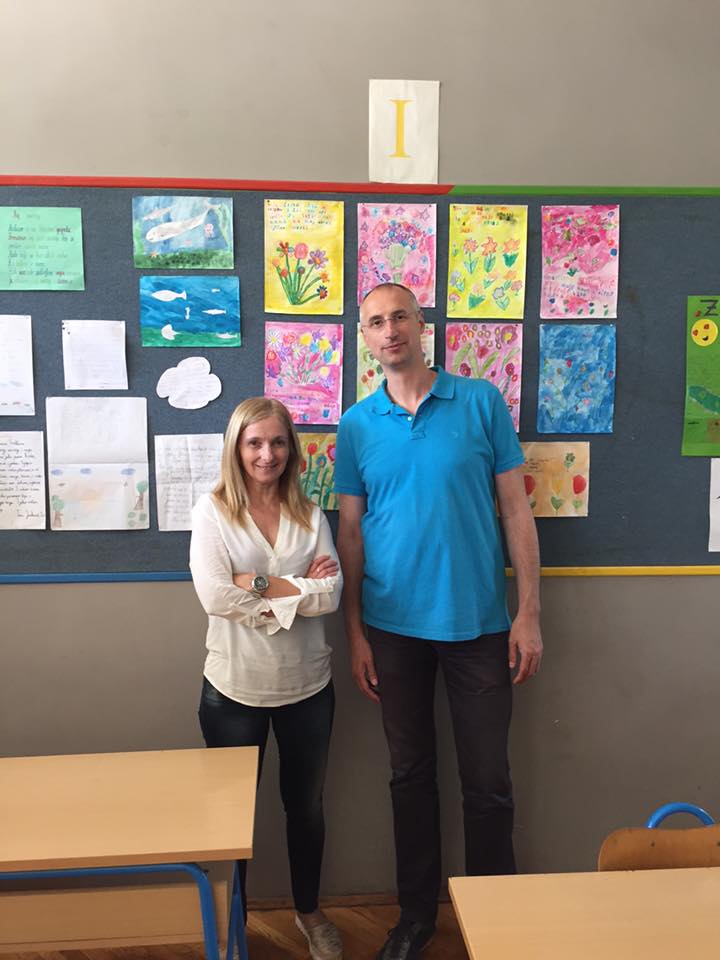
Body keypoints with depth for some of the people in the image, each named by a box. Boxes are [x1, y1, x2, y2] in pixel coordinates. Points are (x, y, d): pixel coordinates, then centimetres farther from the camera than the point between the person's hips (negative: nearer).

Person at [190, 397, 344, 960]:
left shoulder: (310, 516, -1)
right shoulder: (212, 512, -8)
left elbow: (331, 595, -11)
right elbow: (215, 597, -20)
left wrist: (257, 583, -18)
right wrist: (298, 588, -16)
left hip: (307, 686, 2)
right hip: (234, 688, -2)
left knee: (306, 804, 20)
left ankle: (309, 911, 44)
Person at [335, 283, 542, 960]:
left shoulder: (481, 403, -2)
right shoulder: (356, 426, 3)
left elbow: (515, 510, -1)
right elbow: (350, 532, 5)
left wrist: (528, 613, -5)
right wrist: (355, 633, 3)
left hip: (478, 623, -1)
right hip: (394, 627, 2)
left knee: (487, 781, 9)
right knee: (410, 775, 15)